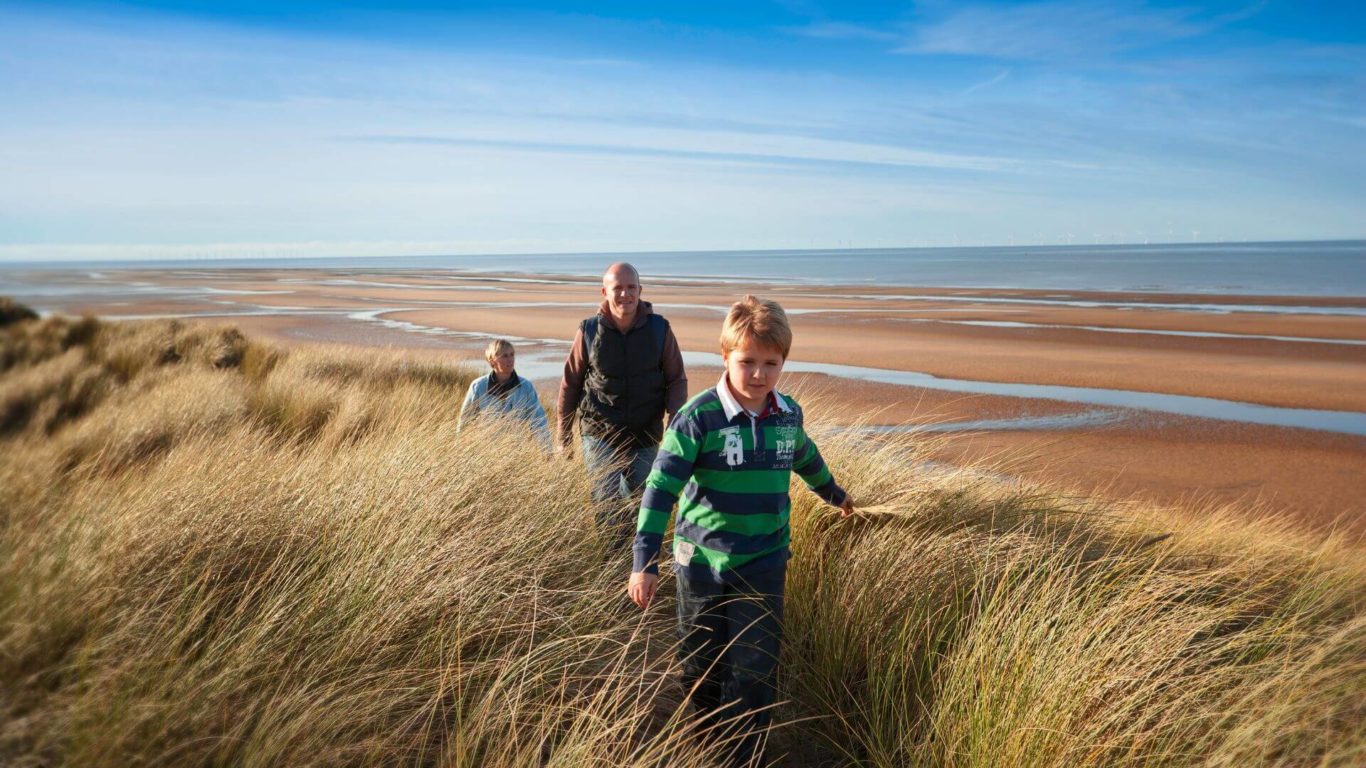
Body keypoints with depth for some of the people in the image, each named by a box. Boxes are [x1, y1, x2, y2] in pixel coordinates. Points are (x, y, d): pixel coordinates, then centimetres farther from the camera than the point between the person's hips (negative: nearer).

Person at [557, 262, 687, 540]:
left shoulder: (660, 330, -5)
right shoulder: (589, 331, -5)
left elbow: (677, 380, 1)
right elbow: (570, 384, 3)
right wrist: (564, 437, 5)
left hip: (645, 438, 2)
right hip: (600, 436, -2)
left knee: (636, 504, 15)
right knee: (608, 505, -11)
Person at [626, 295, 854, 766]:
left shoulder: (789, 414, -2)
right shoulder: (698, 417, -18)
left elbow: (805, 458, 20)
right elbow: (661, 488, -18)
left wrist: (833, 493, 38)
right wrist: (644, 561, -23)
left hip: (764, 563, 2)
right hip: (702, 560, -2)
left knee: (755, 669, 0)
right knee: (701, 664, 15)